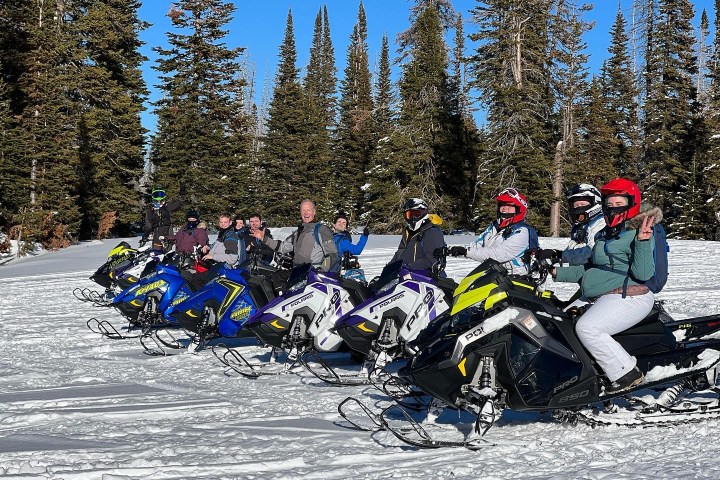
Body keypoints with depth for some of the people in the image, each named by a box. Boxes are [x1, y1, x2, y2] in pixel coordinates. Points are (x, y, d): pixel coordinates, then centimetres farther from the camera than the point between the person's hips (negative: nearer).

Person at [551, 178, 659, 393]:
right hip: (596, 298, 10)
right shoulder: (604, 235, 20)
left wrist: (643, 241, -30)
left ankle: (626, 373, -20)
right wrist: (559, 273, 20)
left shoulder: (635, 234, -8)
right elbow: (588, 269, 27)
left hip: (628, 297, -10)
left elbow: (642, 274, -19)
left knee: (586, 327, -30)